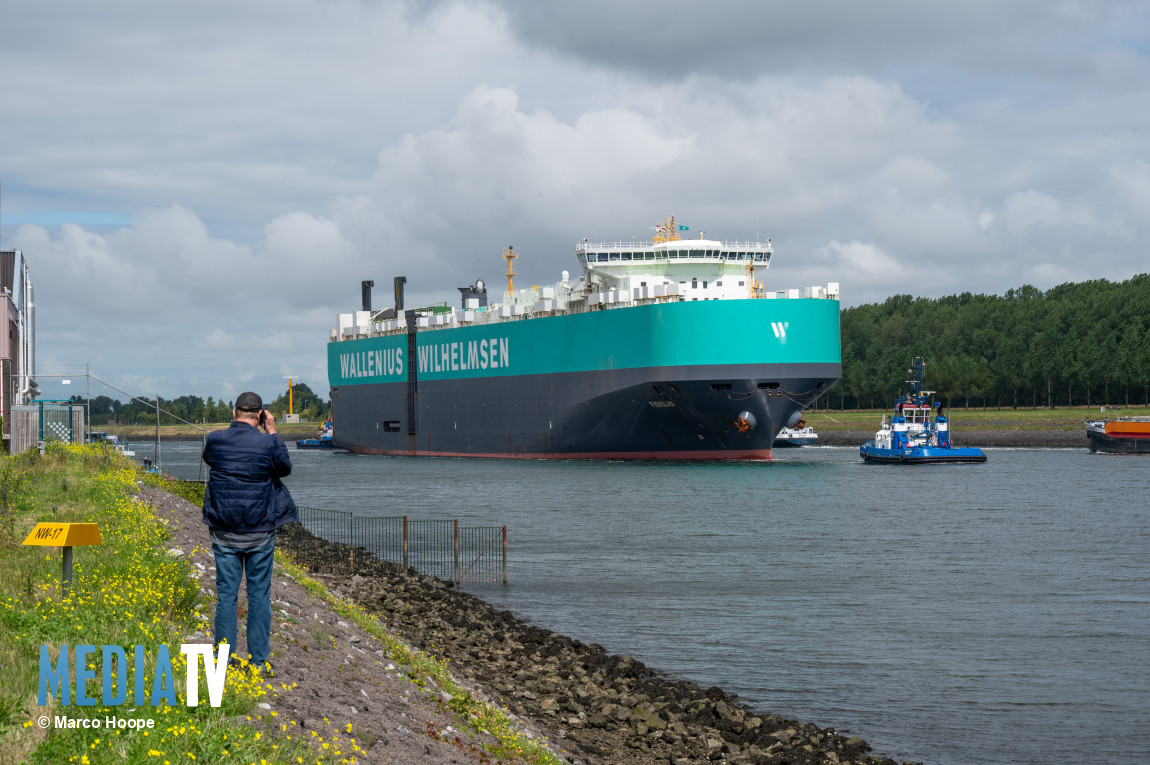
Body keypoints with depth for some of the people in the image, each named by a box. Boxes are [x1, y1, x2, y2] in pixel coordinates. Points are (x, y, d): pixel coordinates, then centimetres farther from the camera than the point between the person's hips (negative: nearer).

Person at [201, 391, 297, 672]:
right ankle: (259, 660, 8)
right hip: (260, 532, -2)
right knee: (259, 594, 6)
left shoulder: (216, 440, -5)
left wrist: (234, 429, 17)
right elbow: (285, 468, 8)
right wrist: (272, 433, 10)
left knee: (226, 594, 6)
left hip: (224, 532, 2)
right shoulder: (267, 444, -11)